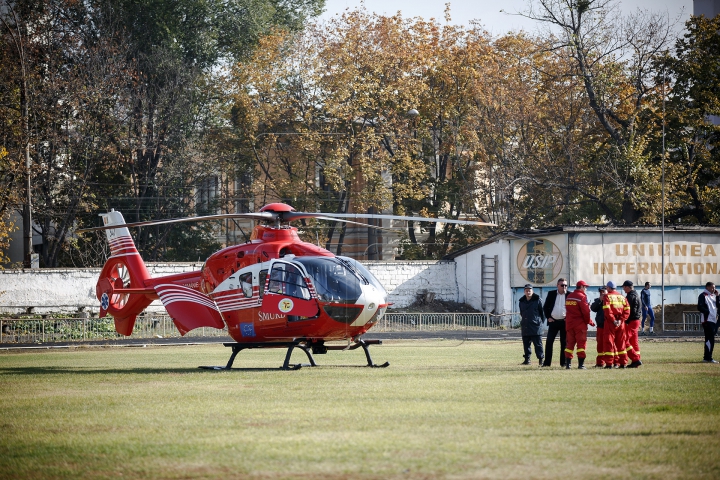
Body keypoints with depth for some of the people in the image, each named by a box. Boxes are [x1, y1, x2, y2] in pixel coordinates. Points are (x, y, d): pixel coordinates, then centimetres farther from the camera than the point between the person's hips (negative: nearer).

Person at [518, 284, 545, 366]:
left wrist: (541, 322, 0)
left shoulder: (537, 300, -1)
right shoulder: (522, 301, 14)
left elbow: (542, 312, 2)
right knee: (526, 344, 7)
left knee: (538, 343, -6)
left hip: (535, 326, -5)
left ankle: (541, 359, -4)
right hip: (525, 326, 5)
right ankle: (527, 359, 13)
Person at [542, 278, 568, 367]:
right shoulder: (551, 294, 7)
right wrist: (548, 317, 0)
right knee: (549, 341, -3)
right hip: (553, 321, 1)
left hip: (565, 322, -1)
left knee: (564, 343, 2)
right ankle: (547, 362, 0)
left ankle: (563, 362, 8)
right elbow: (545, 307, 11)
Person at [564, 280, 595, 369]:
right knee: (581, 343, -2)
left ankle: (568, 363, 8)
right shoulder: (582, 297, -11)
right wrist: (589, 321, 0)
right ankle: (581, 364, -5)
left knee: (570, 343, 11)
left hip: (569, 323, 6)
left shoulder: (569, 296, 11)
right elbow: (585, 311, -14)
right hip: (580, 324, -6)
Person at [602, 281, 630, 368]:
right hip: (621, 323, 5)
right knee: (621, 342, 12)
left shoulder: (607, 296, -3)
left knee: (609, 342, -1)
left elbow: (607, 310, -17)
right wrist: (620, 320, -5)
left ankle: (609, 363, -5)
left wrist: (613, 320, -15)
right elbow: (627, 310, 3)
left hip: (610, 322, -5)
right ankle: (622, 363, 13)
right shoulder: (622, 297, 12)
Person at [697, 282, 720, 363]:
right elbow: (700, 308, -15)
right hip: (707, 320, -8)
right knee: (710, 339, -13)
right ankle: (708, 358, -14)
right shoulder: (703, 296, -6)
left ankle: (707, 357, 15)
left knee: (710, 339, 10)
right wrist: (708, 312, -16)